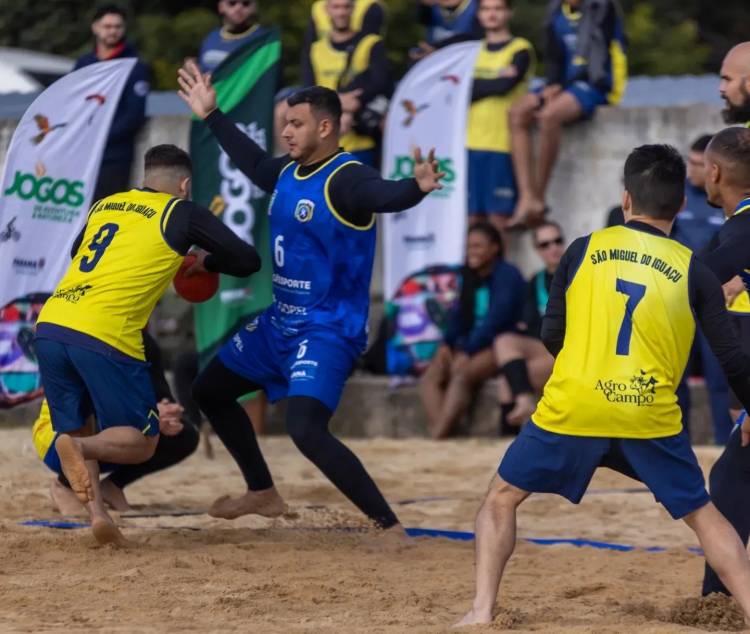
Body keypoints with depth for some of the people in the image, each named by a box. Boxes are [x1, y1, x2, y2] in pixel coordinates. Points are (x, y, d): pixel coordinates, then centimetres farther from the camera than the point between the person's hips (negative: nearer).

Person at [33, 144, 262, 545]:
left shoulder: (103, 206, 21)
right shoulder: (181, 213, 8)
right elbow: (247, 261, 11)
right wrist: (204, 262, 30)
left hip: (49, 326, 5)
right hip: (104, 336, -5)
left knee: (73, 431, 21)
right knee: (141, 442, 6)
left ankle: (96, 512, 0)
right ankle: (79, 447, -23)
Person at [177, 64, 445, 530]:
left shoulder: (346, 178, -20)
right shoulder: (288, 173, 7)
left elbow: (384, 195, -41)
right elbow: (253, 163, 29)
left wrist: (416, 188, -63)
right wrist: (212, 117, 36)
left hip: (326, 332, -10)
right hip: (278, 323, 10)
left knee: (307, 430, -28)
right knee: (210, 391, 23)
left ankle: (390, 526, -24)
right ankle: (263, 493, 37)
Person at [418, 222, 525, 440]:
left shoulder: (508, 276, -4)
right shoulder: (469, 278, 20)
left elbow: (497, 319, -14)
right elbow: (459, 316, 15)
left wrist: (467, 352, -20)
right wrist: (447, 344, -5)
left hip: (498, 346, -7)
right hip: (467, 346, 7)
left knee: (461, 375, -36)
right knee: (429, 378, -22)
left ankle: (437, 438, -44)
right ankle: (439, 435, -41)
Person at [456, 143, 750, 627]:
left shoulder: (583, 251, 7)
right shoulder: (694, 271, 5)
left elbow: (551, 336, 12)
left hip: (570, 408, 0)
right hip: (652, 418, 0)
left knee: (503, 497, 18)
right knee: (704, 516, 17)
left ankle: (482, 612, 7)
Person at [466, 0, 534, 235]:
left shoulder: (520, 49, 1)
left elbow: (506, 85, -14)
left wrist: (474, 87, 0)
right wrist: (493, 83, -9)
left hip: (501, 144, -5)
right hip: (472, 143, 5)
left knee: (498, 216, -7)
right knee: (473, 217, 3)